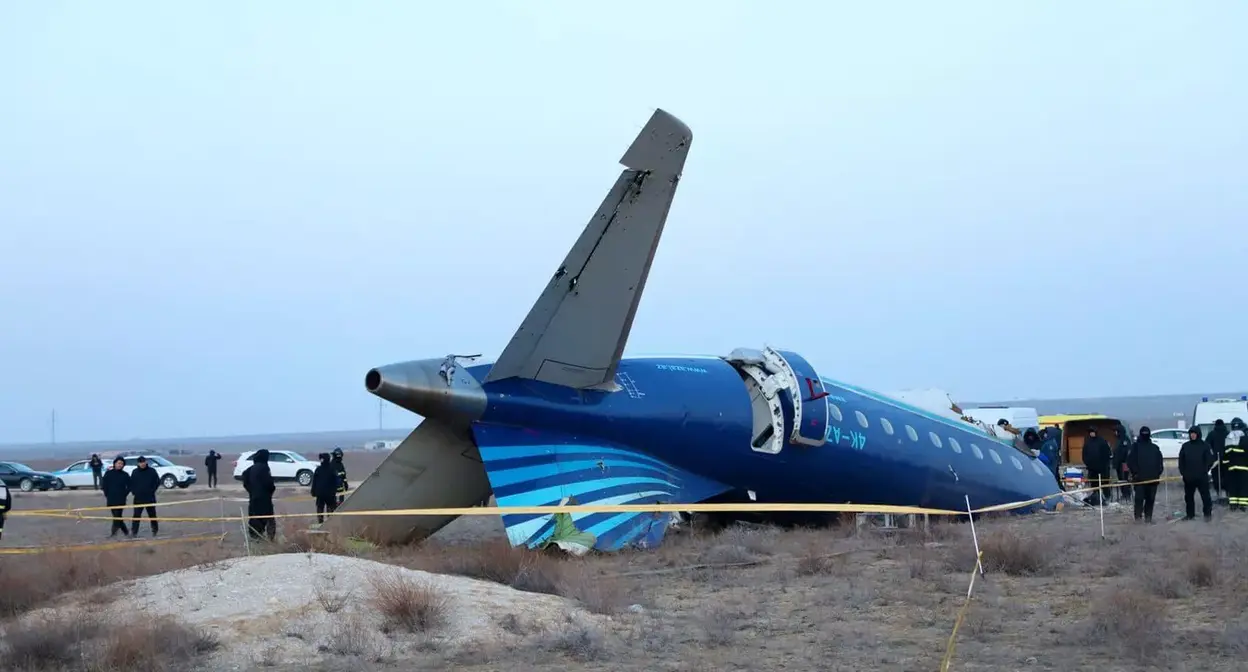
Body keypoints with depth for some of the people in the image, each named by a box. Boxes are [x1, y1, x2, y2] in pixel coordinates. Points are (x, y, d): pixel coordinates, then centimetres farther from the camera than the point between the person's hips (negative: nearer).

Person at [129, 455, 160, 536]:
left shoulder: (152, 471, -1)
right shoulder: (135, 472, 5)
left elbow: (157, 482, 2)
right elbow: (131, 483, 11)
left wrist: (152, 490, -5)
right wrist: (133, 491, -2)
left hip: (150, 498, -1)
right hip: (138, 498, 1)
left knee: (152, 515, 10)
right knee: (136, 515, -5)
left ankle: (155, 530, 23)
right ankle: (134, 532, -5)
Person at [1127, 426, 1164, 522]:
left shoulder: (1155, 448, 14)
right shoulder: (1136, 447, 4)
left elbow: (1160, 461, 17)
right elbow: (1130, 461, -1)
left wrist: (1158, 472, 3)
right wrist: (1135, 472, -10)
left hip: (1152, 478, 4)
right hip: (1139, 478, -4)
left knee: (1151, 499, 6)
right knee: (1139, 497, -9)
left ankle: (1148, 517, 13)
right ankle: (1138, 516, -7)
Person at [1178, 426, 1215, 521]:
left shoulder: (1205, 445, -2)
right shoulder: (1185, 446, 9)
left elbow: (1210, 460, -5)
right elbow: (1181, 460, 10)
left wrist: (1205, 470, -11)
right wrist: (1182, 472, 1)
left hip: (1202, 477, -4)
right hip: (1188, 477, 4)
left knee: (1205, 495, -3)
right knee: (1189, 496, 11)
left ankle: (1208, 514, 4)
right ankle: (1190, 514, 20)